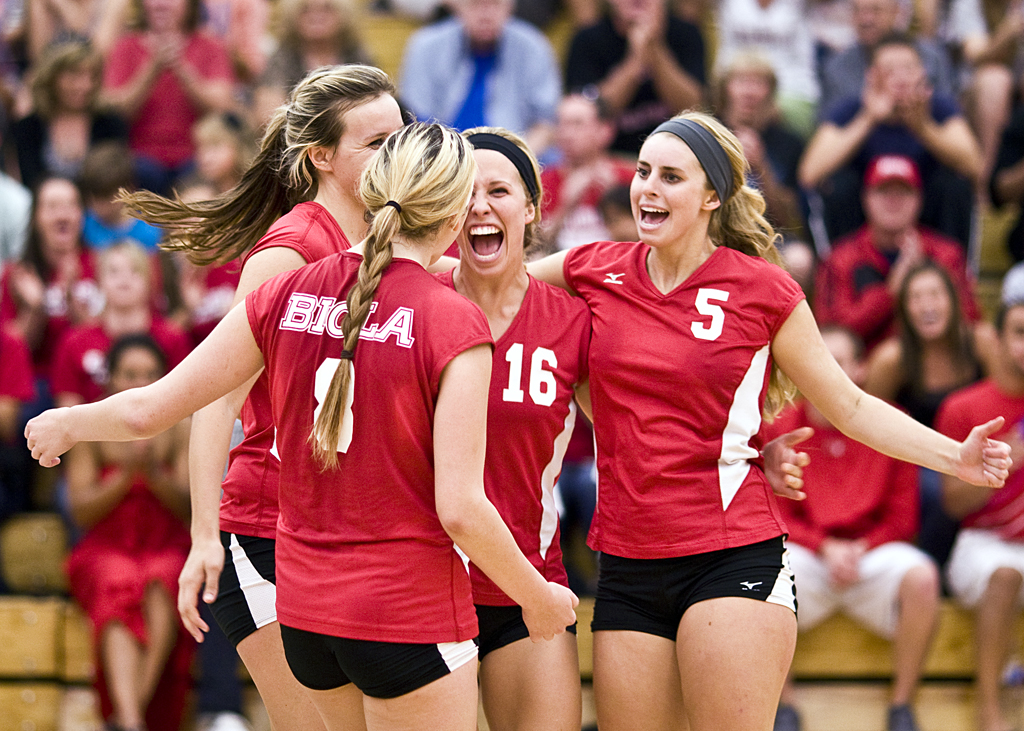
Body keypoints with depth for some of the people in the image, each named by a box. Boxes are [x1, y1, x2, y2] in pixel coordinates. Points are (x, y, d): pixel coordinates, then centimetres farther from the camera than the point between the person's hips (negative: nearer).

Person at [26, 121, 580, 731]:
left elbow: (146, 411, 6)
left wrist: (64, 423, 27)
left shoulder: (288, 296, 0)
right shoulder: (456, 321, -14)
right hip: (412, 612, -6)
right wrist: (537, 597, -2)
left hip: (304, 608, 6)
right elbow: (460, 509, -18)